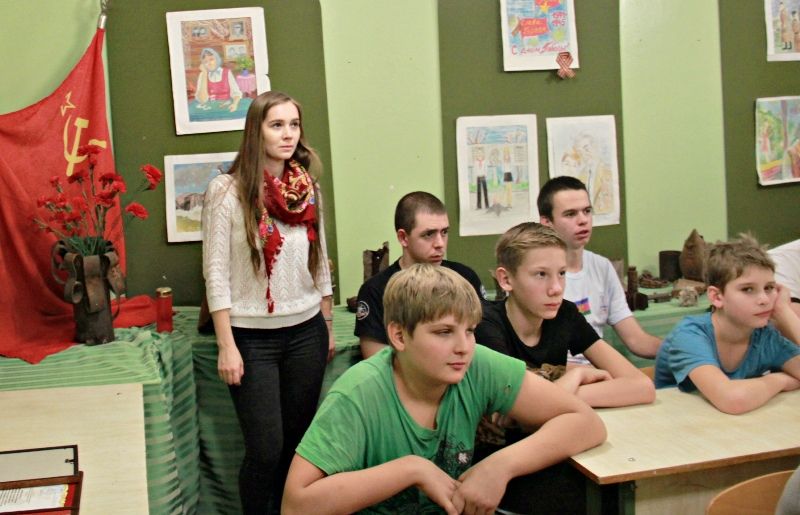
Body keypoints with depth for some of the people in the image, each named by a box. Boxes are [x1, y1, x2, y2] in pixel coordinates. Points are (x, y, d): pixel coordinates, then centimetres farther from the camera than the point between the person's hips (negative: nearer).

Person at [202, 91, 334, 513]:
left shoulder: (308, 188, 4)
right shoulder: (227, 190, -10)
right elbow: (216, 272, -10)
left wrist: (327, 328, 15)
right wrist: (227, 346, -12)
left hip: (305, 333, 4)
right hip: (253, 337, -4)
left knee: (298, 442, 12)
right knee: (266, 450, 0)